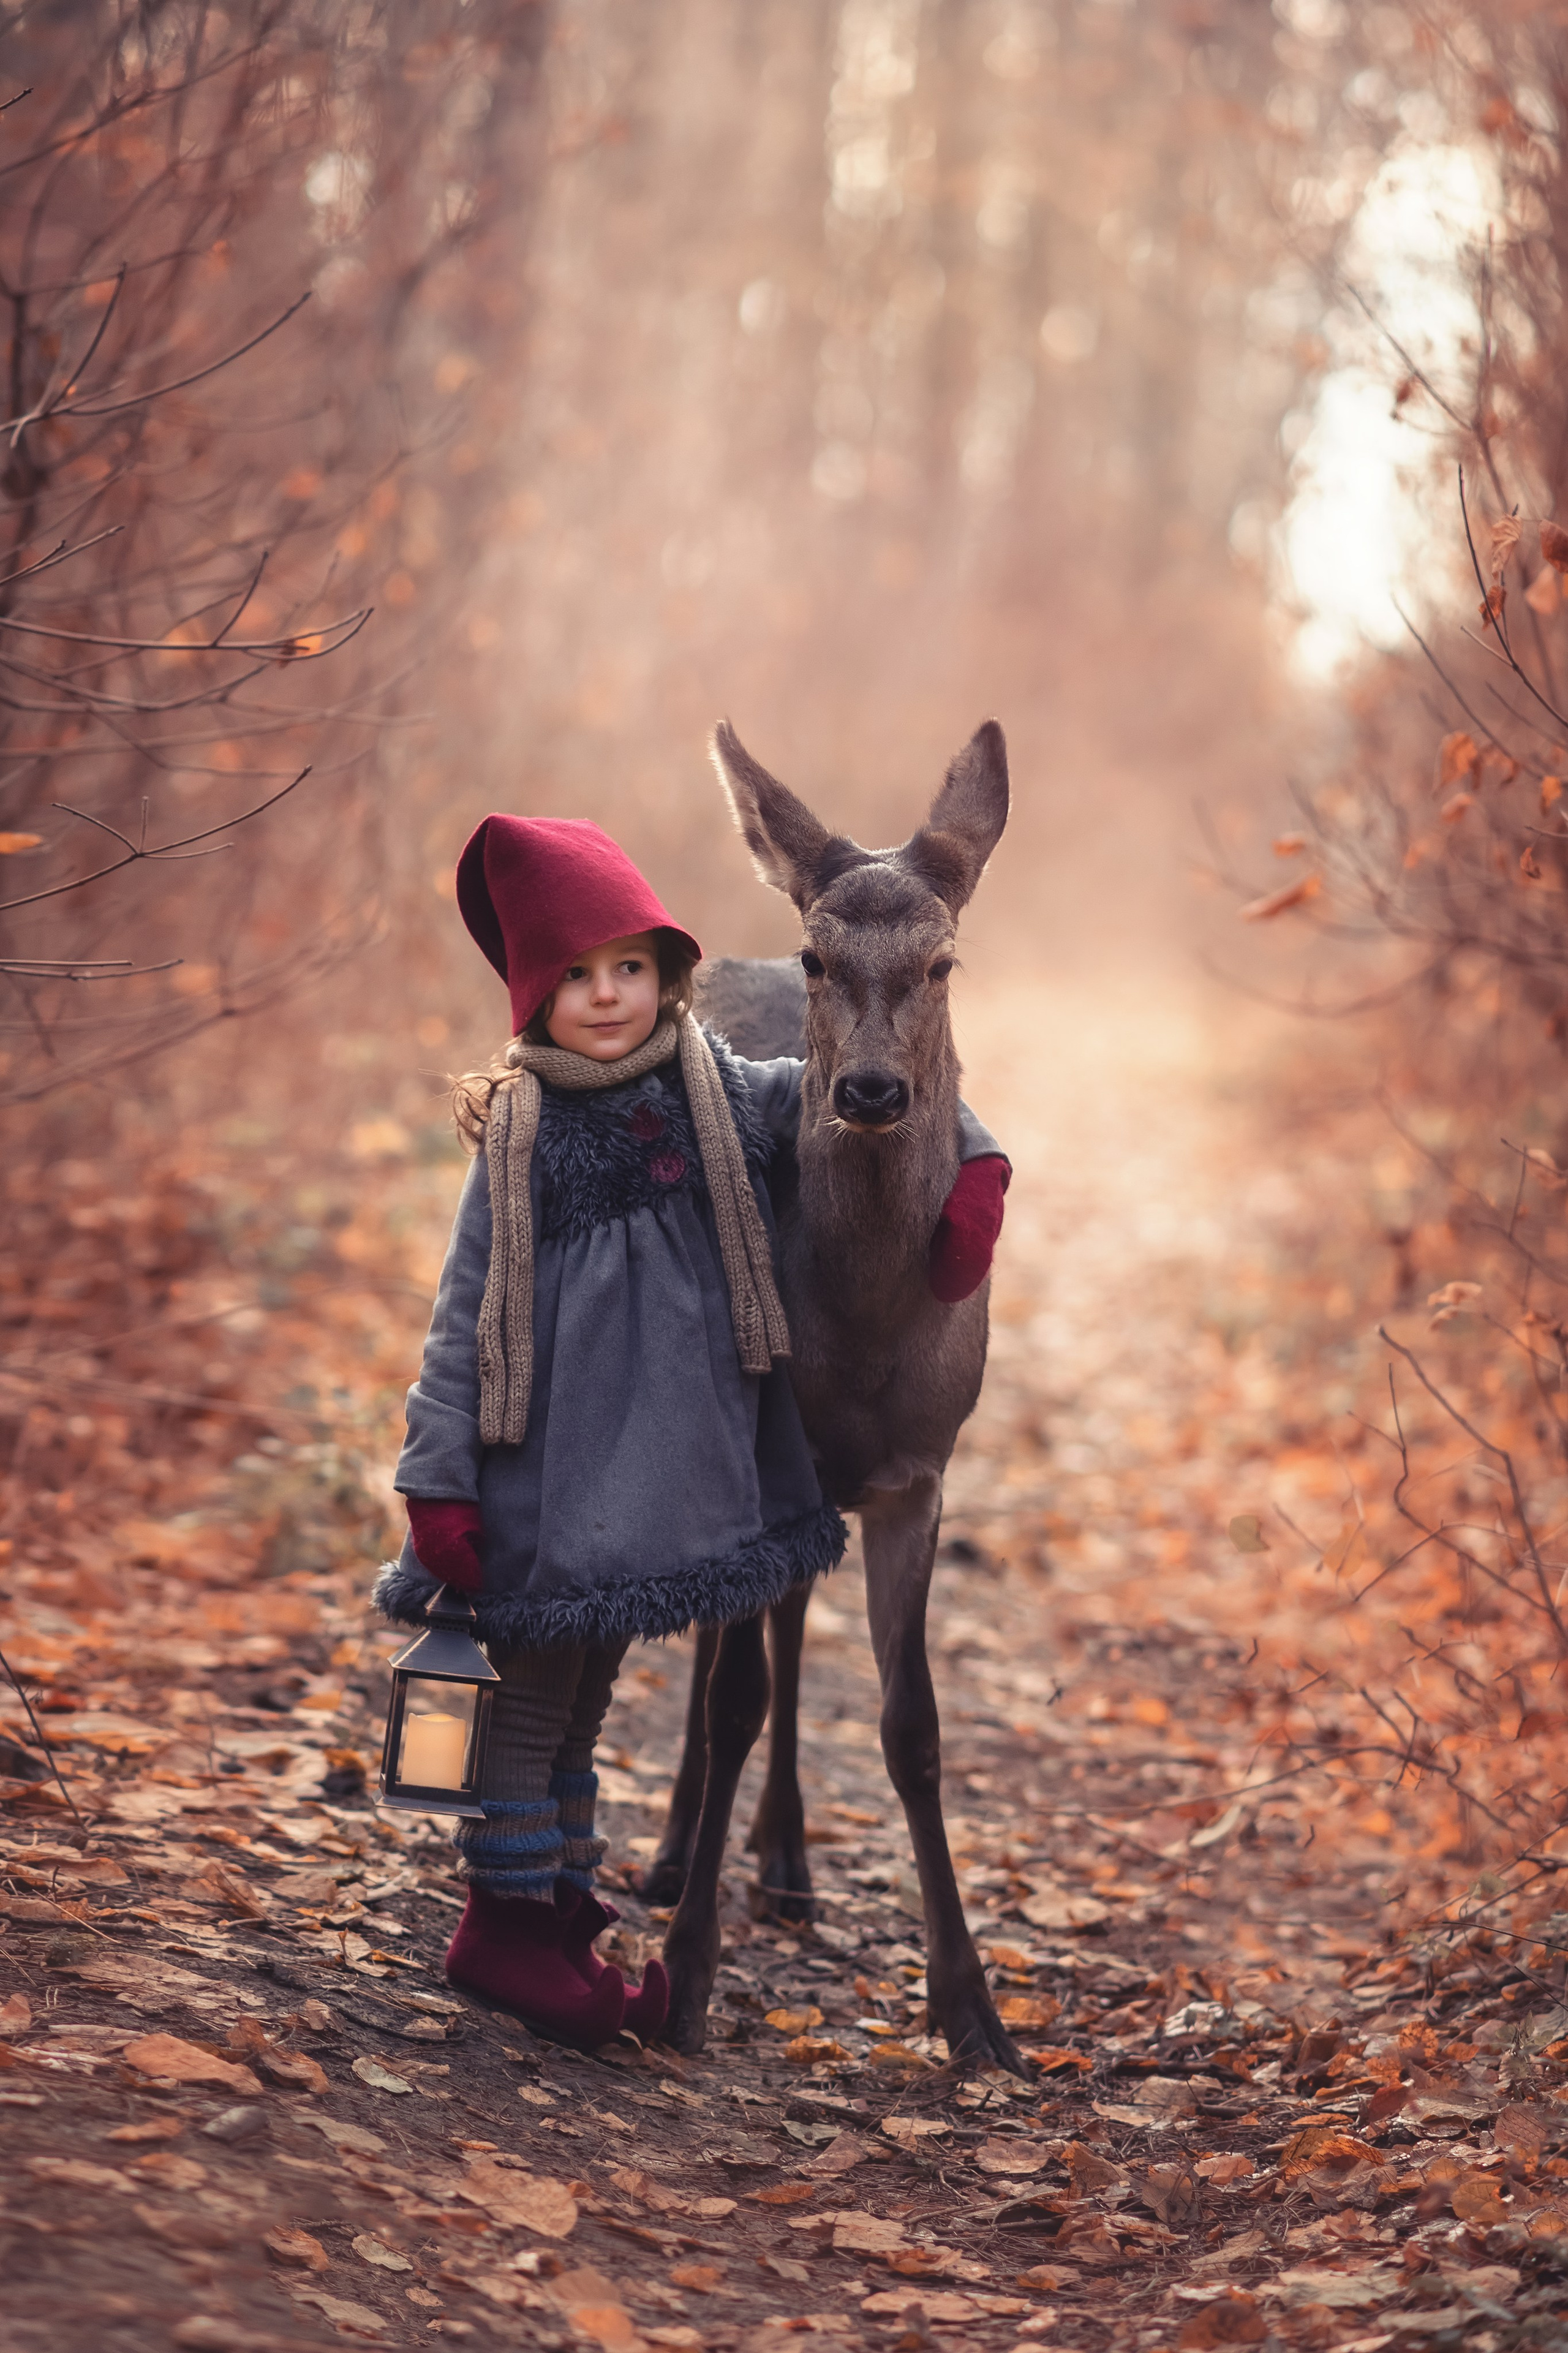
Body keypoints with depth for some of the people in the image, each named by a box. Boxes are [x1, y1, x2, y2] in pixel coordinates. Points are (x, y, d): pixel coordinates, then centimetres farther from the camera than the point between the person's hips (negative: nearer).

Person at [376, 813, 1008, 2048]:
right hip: (550, 1475, -4)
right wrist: (438, 1482, -7)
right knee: (536, 1694, 4)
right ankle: (511, 1919, 17)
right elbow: (467, 1316, -5)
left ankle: (561, 1915, 27)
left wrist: (974, 1167, -5)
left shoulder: (725, 1096, 1)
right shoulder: (518, 1136, -7)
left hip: (668, 1468, 4)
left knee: (584, 1697, 16)